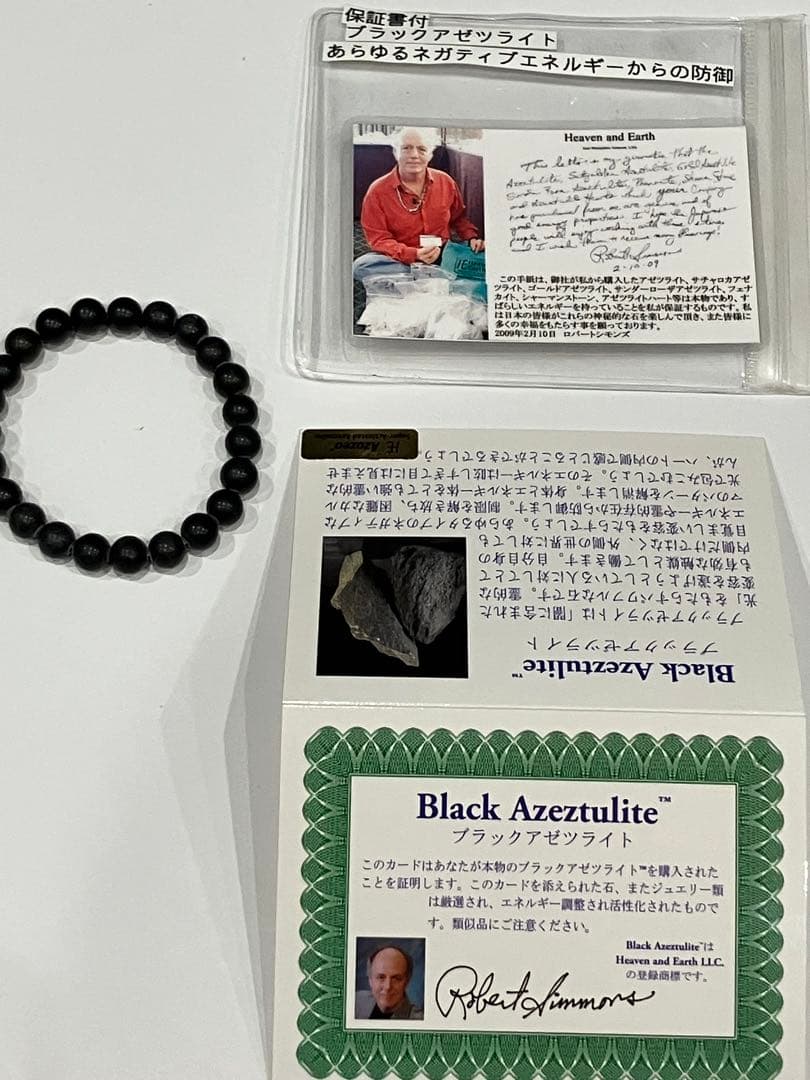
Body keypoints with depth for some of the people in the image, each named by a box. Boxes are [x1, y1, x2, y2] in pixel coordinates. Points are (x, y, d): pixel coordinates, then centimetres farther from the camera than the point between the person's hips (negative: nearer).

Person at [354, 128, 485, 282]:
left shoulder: (446, 182, 4)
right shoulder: (378, 191, -7)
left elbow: (458, 218, 22)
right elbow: (379, 239, -11)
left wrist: (472, 238, 1)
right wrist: (415, 254, -25)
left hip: (442, 256, 2)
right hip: (400, 260, -1)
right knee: (361, 266, -32)